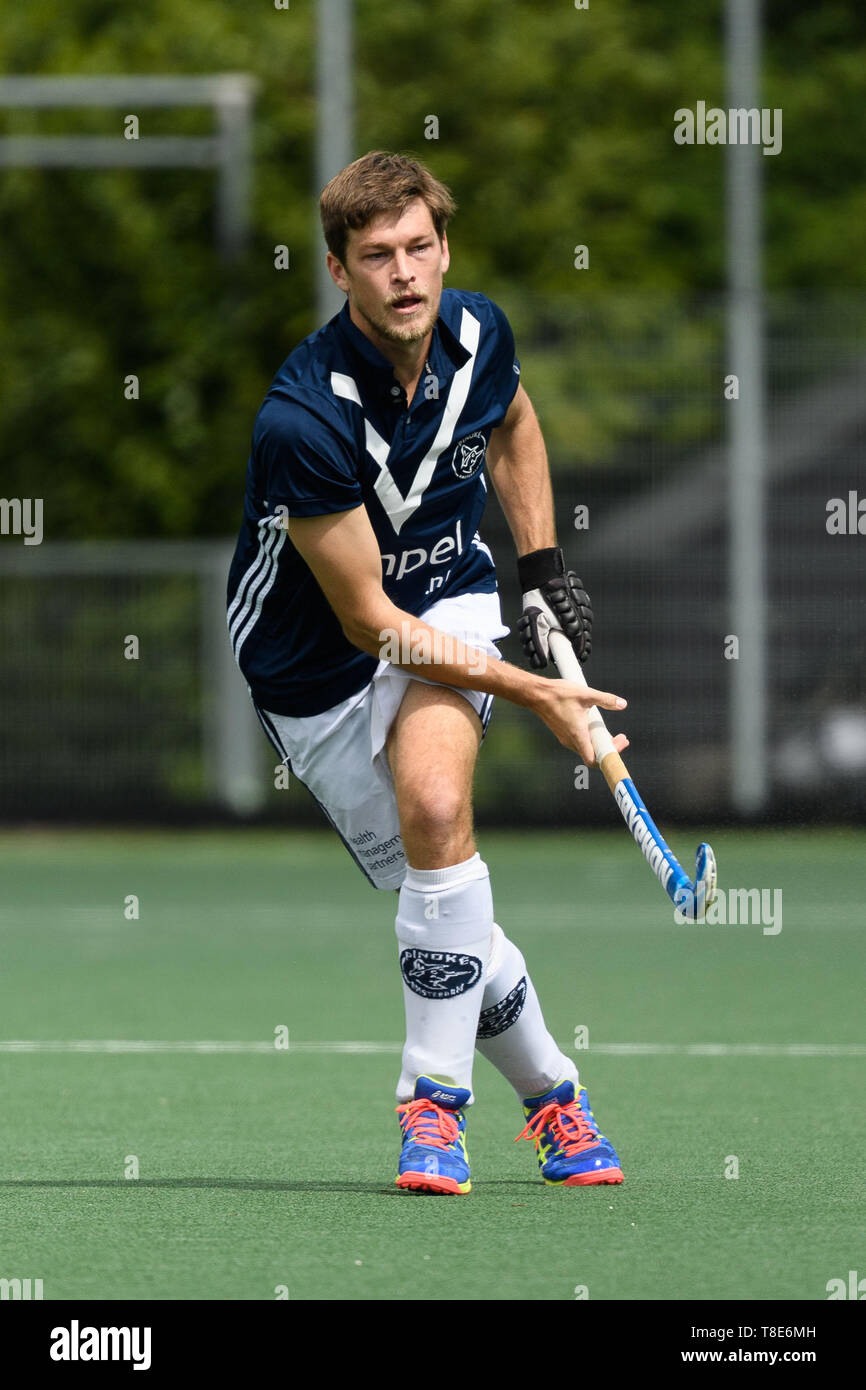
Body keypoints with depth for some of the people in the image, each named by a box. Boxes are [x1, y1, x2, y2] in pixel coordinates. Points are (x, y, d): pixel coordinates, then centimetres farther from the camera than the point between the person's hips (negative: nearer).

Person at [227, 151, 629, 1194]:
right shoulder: (304, 419, -30)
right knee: (445, 906, -2)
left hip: (447, 604, 2)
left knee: (434, 797, -28)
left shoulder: (478, 335, -12)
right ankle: (550, 1090, 26)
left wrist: (543, 568, 8)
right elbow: (368, 620, -24)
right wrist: (534, 694, -24)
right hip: (314, 672, -2)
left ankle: (436, 1098, -18)